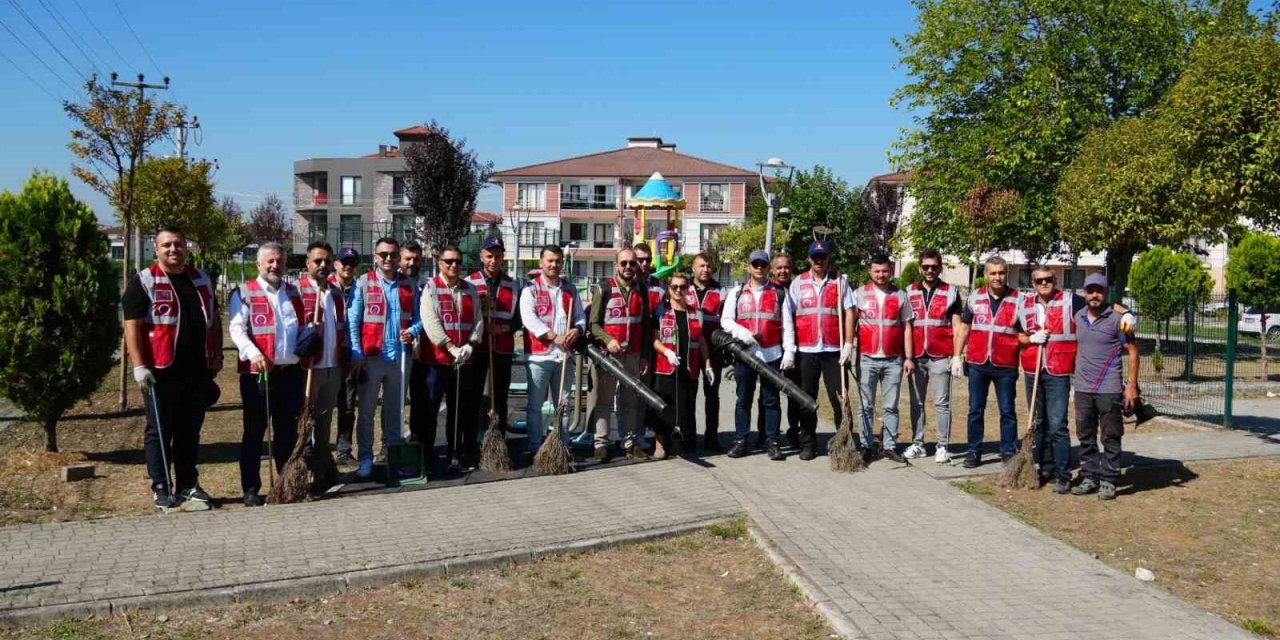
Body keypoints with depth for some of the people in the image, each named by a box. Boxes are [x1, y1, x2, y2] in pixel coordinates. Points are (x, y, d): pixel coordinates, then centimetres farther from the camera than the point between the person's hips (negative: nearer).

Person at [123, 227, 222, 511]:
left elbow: (213, 319, 21)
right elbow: (132, 325, -9)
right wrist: (139, 365, -16)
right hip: (162, 371, -5)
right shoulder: (144, 281, -3)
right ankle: (161, 488, 10)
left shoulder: (201, 280, 14)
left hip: (198, 370, 5)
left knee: (190, 431, 12)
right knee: (160, 431, 2)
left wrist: (217, 356, 14)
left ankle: (188, 485, 21)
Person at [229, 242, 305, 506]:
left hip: (291, 372, 5)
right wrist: (254, 353, -26)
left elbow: (302, 327, 23)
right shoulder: (244, 293, 0)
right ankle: (251, 489, 8)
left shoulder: (294, 293, 16)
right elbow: (237, 329, -11)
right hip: (257, 373, -5)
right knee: (254, 432, 2)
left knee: (288, 432, 11)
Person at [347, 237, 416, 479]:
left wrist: (412, 332, -12)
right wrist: (356, 354, -12)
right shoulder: (363, 283, -2)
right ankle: (366, 458, 11)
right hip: (371, 356, -3)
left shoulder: (408, 285, 7)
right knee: (366, 410, 4)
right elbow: (352, 321, -4)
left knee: (395, 410, 12)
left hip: (399, 357, 3)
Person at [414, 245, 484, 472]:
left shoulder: (470, 290, 12)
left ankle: (456, 454, 21)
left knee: (462, 411, 11)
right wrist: (451, 347, -19)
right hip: (435, 359, -5)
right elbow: (430, 321, -13)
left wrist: (470, 345, -8)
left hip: (464, 360, 5)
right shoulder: (429, 288, -3)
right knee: (427, 410, -1)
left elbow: (478, 320, 9)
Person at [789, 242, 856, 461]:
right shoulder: (798, 283, 9)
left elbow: (849, 313, 2)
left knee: (839, 398, 0)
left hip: (834, 350, -1)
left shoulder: (840, 281, 6)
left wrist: (848, 343, -6)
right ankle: (808, 444, 13)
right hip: (805, 351, 1)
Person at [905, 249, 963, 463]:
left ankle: (943, 447, 4)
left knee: (942, 403, 0)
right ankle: (917, 444, 15)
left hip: (940, 357, -3)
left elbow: (956, 327, 3)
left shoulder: (951, 292, 4)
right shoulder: (909, 292, 10)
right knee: (916, 403, 8)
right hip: (916, 356, 3)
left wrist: (957, 357, -4)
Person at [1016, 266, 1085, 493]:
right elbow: (1018, 336, 15)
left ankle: (1063, 474, -3)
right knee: (1038, 425, 12)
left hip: (1058, 373, -5)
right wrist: (1031, 338, -5)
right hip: (1032, 372, 5)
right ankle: (1044, 468, 23)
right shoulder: (1024, 305, 10)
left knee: (1057, 426, -9)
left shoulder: (1071, 302, -3)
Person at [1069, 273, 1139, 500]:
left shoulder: (1118, 318, -6)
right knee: (1086, 437, 11)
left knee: (1110, 438, 2)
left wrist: (1131, 385, -10)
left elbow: (1132, 351, -5)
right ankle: (1089, 477, 20)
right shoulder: (1078, 317, 8)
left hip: (1109, 390, -5)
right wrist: (1077, 374, 12)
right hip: (1082, 388, 5)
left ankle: (1108, 481, 9)